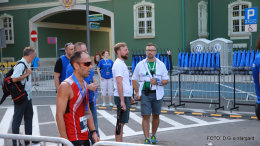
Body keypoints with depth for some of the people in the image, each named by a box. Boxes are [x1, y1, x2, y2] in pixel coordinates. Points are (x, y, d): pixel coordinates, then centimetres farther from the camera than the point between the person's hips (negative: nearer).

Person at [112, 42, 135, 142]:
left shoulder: (122, 63, 16)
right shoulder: (118, 64, -15)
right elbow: (119, 83, -23)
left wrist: (129, 97, 23)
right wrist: (122, 101, -26)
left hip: (126, 96, 10)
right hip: (122, 97, -10)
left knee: (122, 122, 14)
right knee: (121, 123, -5)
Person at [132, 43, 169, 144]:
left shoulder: (161, 65, 4)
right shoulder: (140, 65, 3)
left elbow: (166, 80, 5)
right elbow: (134, 79, 9)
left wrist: (158, 82, -15)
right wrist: (137, 92, 0)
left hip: (157, 94, 1)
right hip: (145, 94, -1)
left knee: (156, 116, 10)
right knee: (146, 116, -6)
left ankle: (153, 135, 28)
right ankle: (146, 138, -2)